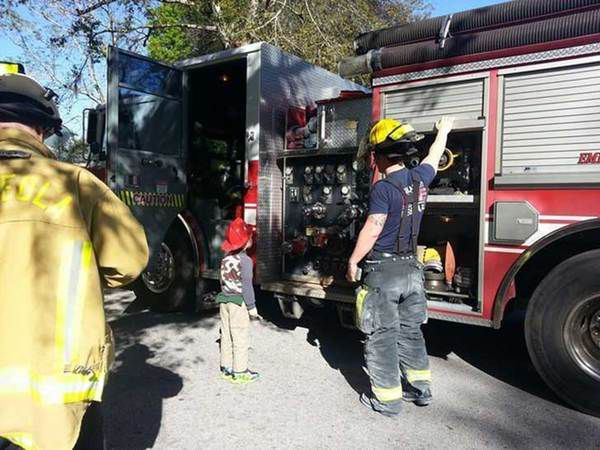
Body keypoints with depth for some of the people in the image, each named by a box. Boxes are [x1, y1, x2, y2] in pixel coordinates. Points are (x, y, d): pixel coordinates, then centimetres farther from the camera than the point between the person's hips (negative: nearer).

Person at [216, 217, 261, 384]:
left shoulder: (226, 258, 6)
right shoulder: (245, 260, -16)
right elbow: (247, 286, -16)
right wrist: (251, 306, -9)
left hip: (224, 300, 7)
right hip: (238, 303, -7)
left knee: (226, 335, 14)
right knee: (240, 338, 1)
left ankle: (226, 368, 23)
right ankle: (240, 372, 8)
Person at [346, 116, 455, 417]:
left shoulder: (384, 188, -17)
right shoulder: (418, 178, 4)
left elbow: (371, 231, -20)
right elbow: (433, 158, 24)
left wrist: (353, 262, -9)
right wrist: (444, 131, 42)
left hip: (384, 270, -7)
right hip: (412, 270, 7)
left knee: (382, 336, 3)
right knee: (410, 330, 19)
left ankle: (387, 400, 13)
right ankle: (420, 389, 29)